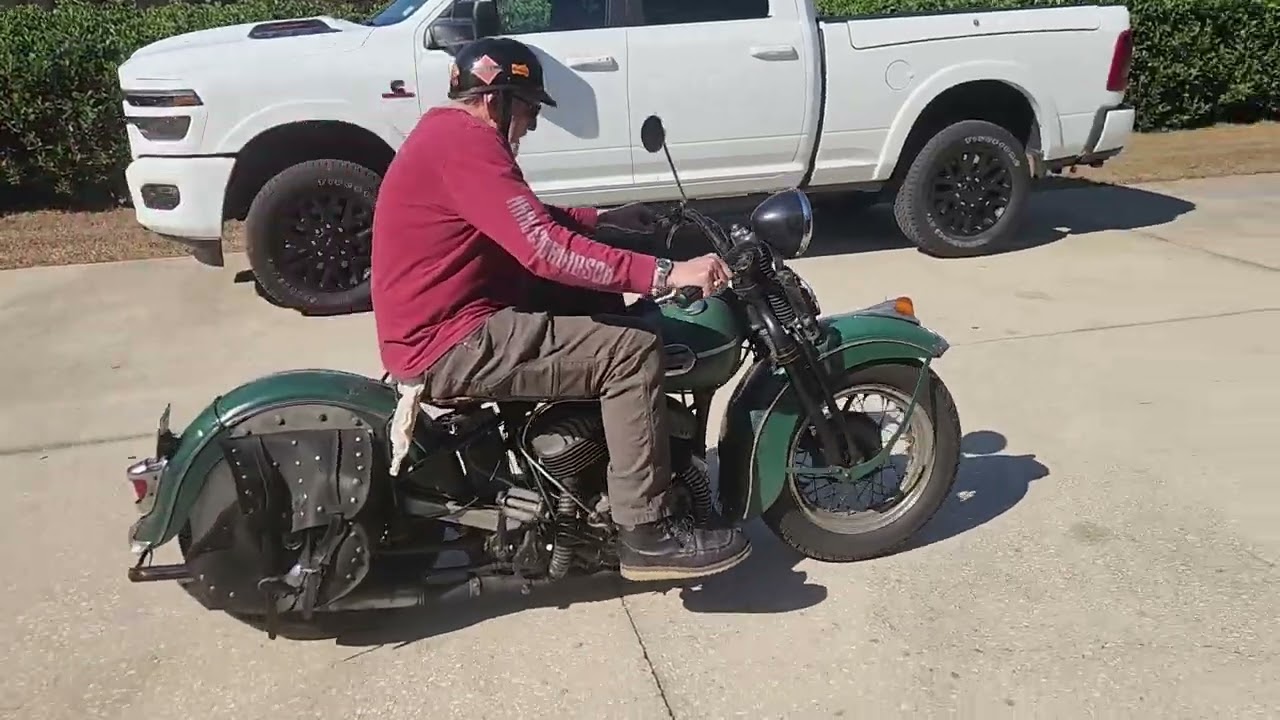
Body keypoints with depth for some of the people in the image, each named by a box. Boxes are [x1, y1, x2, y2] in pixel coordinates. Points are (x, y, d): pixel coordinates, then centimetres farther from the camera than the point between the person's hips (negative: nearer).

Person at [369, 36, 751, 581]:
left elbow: (527, 221, 24)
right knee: (633, 351, -16)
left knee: (601, 316, 21)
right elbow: (547, 250, -28)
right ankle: (646, 533, -10)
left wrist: (604, 219, 17)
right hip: (451, 345, -11)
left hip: (448, 323, 11)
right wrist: (664, 274, -28)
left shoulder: (448, 132, 16)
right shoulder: (464, 141, -18)